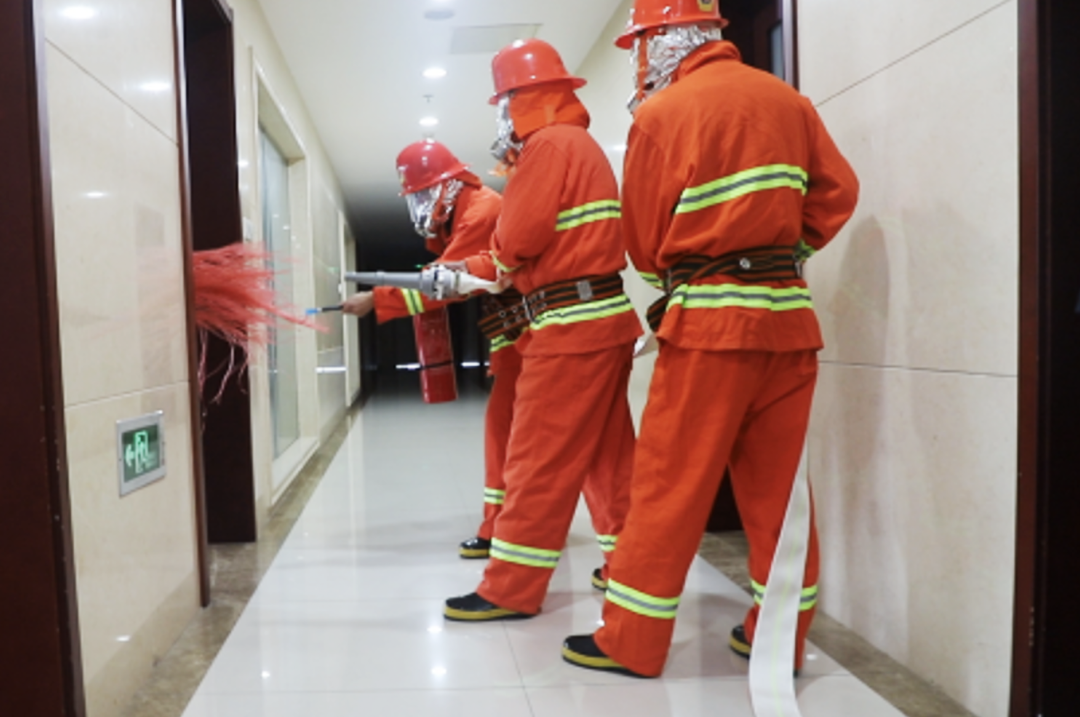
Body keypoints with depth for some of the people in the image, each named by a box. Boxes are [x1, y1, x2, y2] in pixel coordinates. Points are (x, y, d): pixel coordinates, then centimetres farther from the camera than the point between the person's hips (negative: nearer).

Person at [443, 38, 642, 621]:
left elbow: (517, 240, -17)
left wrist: (480, 266, 7)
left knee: (540, 461, -4)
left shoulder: (550, 143, -10)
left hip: (572, 327, -10)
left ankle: (511, 590, 4)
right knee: (606, 452, 15)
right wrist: (465, 272, 16)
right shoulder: (580, 142, 21)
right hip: (604, 319, 10)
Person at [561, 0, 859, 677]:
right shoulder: (787, 100, 9)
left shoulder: (661, 113, -4)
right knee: (778, 481, 11)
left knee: (669, 483, 2)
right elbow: (839, 192, 8)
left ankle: (632, 642, 11)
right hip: (788, 312, 5)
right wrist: (785, 248, 15)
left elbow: (645, 242, 0)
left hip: (710, 318, -5)